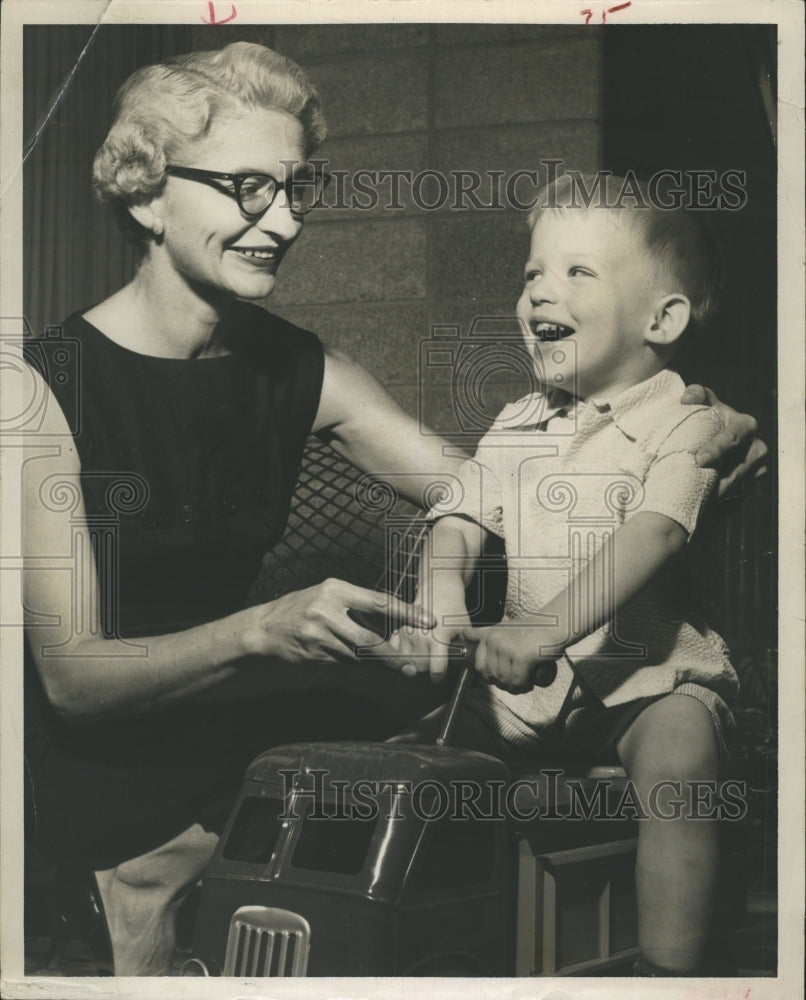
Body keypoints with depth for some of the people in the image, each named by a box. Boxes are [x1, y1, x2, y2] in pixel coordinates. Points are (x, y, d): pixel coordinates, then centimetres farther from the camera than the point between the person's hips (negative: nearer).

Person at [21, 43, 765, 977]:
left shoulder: (300, 374, 1)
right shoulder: (51, 384, -16)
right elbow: (72, 675, -21)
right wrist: (265, 631, -37)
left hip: (252, 744, 5)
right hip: (109, 798, -4)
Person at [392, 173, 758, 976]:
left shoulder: (684, 426, -9)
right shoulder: (516, 429, 10)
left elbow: (648, 537, -24)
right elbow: (462, 520, 3)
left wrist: (544, 633, -38)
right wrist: (441, 600, -22)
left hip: (655, 676, -6)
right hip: (529, 685, 6)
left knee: (675, 766, -35)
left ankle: (668, 972, -28)